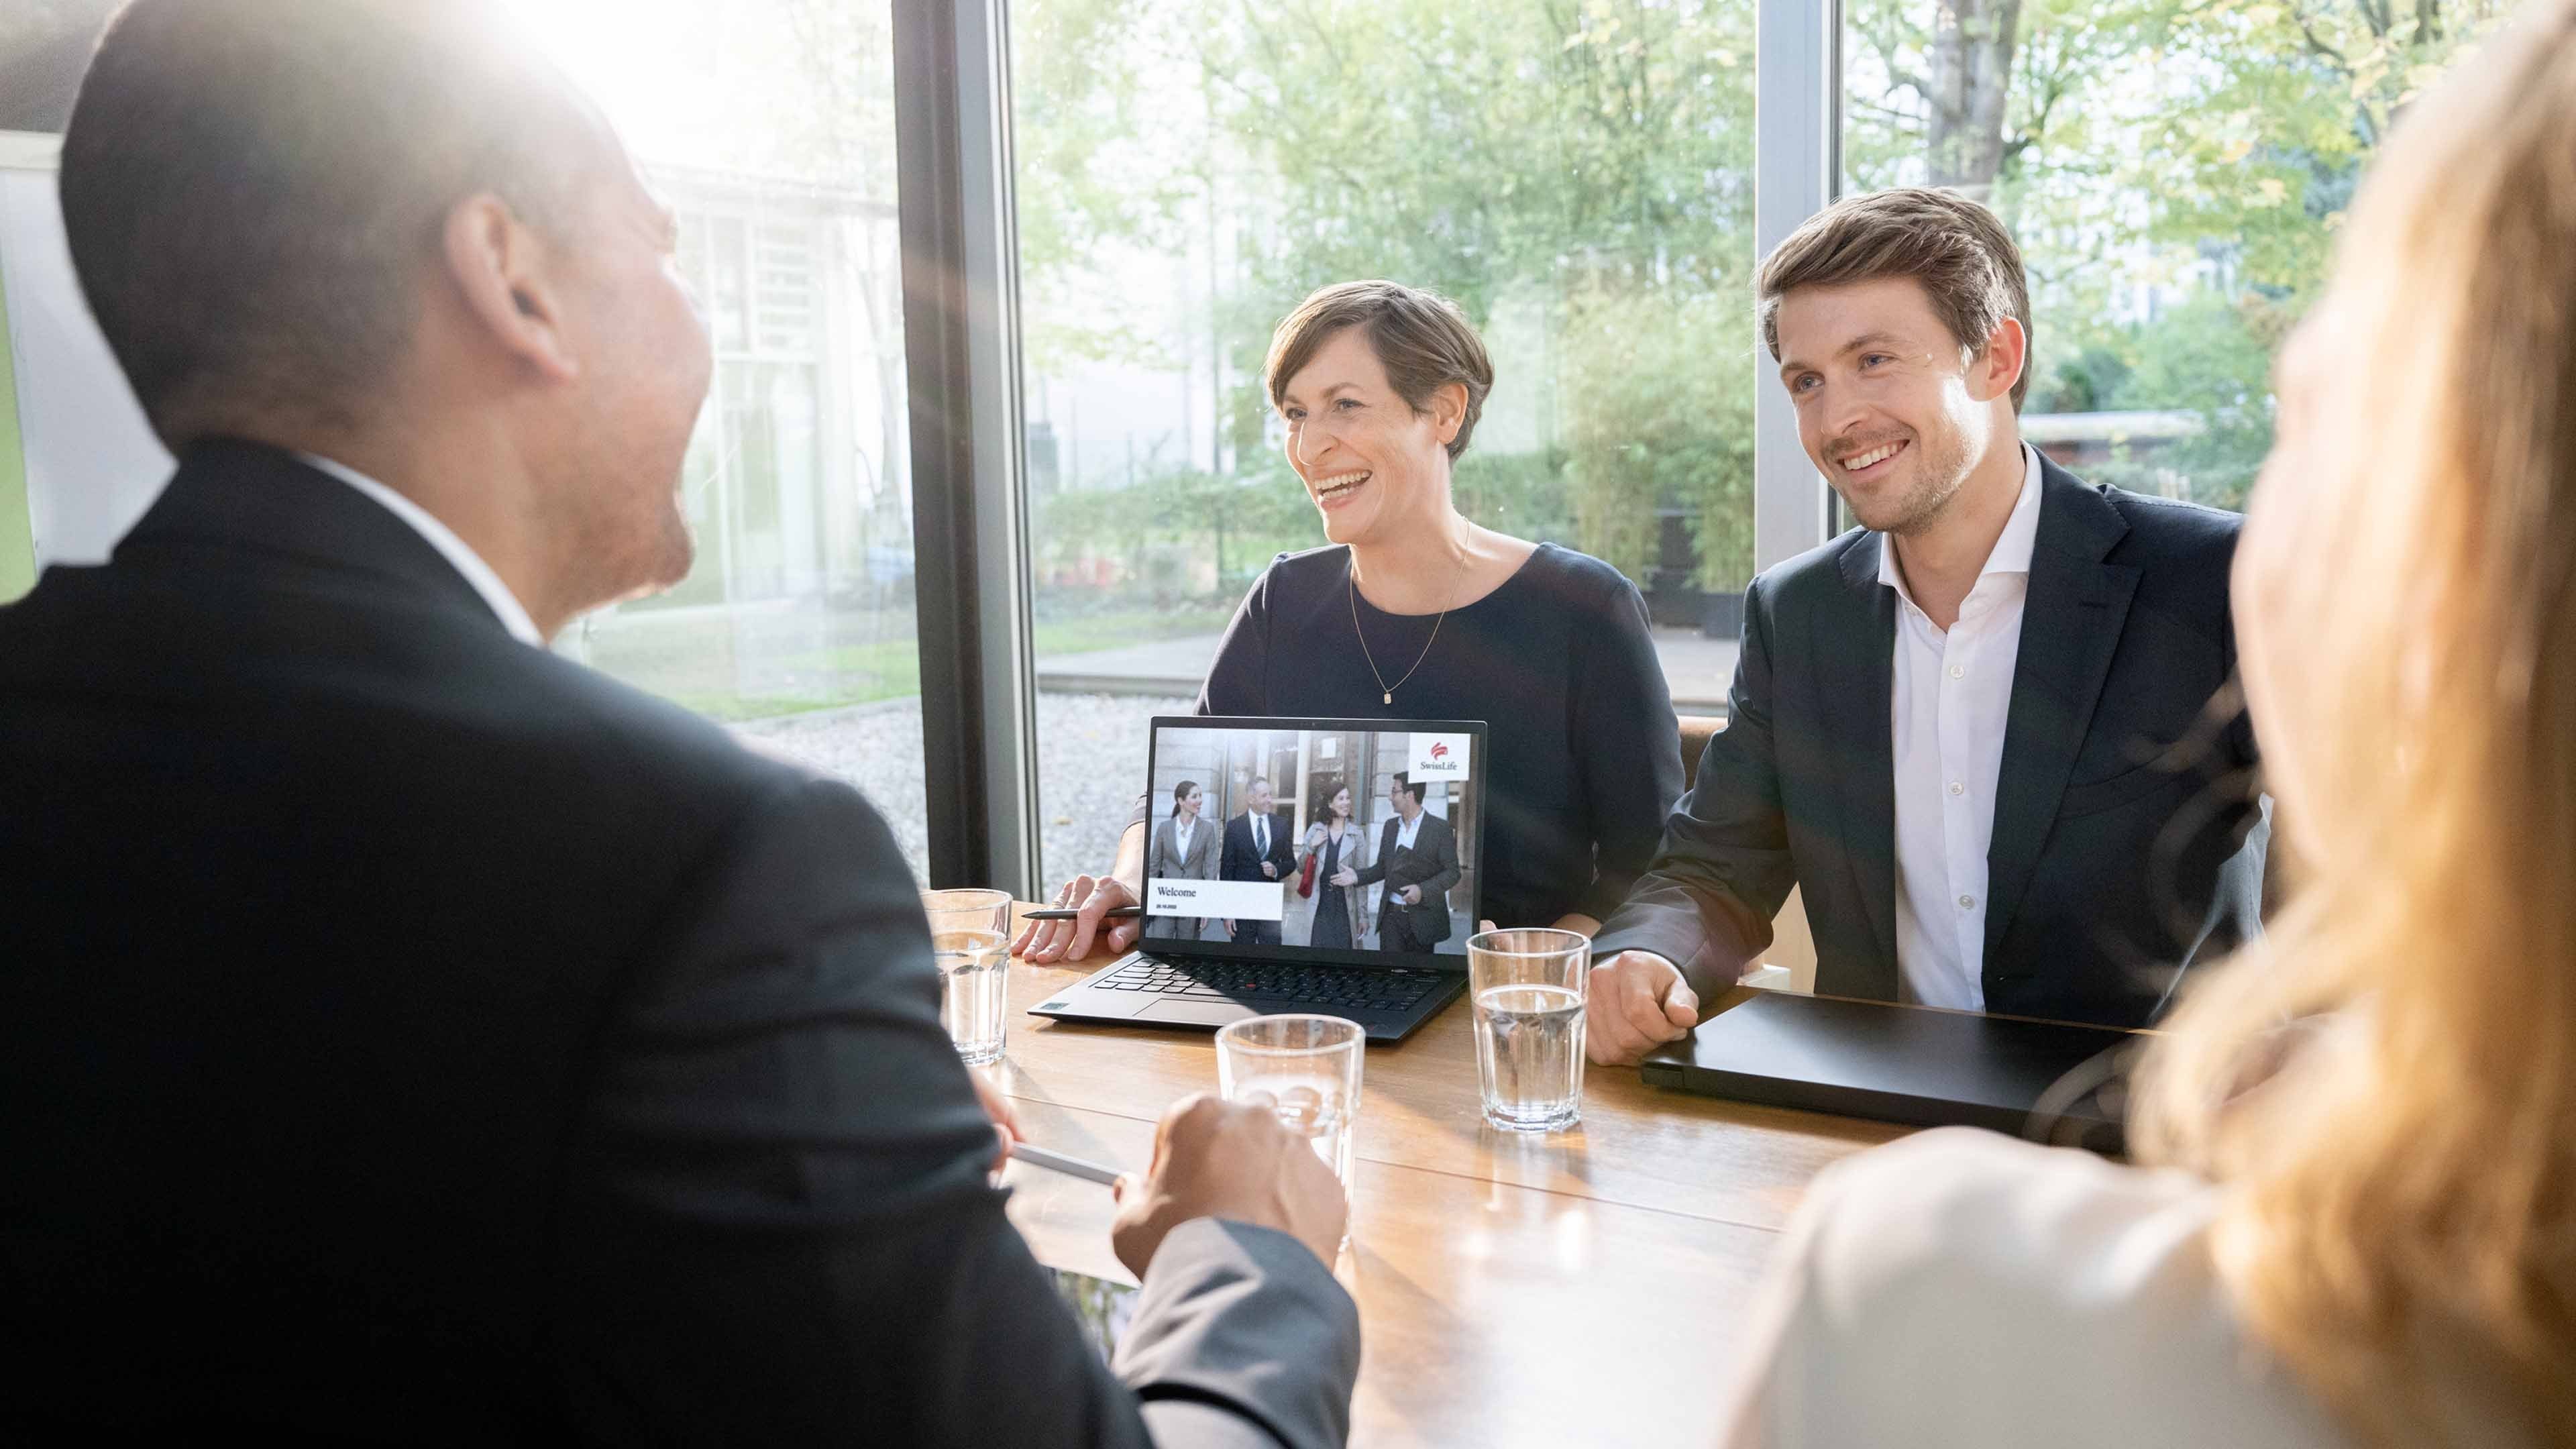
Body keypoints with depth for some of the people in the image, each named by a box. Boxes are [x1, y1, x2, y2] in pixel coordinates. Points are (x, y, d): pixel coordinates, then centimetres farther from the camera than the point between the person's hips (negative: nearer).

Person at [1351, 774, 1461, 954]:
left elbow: (1452, 872, -7)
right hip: (1391, 915, 4)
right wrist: (1357, 877, -1)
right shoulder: (1390, 826, 11)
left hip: (1423, 917, -4)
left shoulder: (1440, 828, -6)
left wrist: (1423, 890, -20)